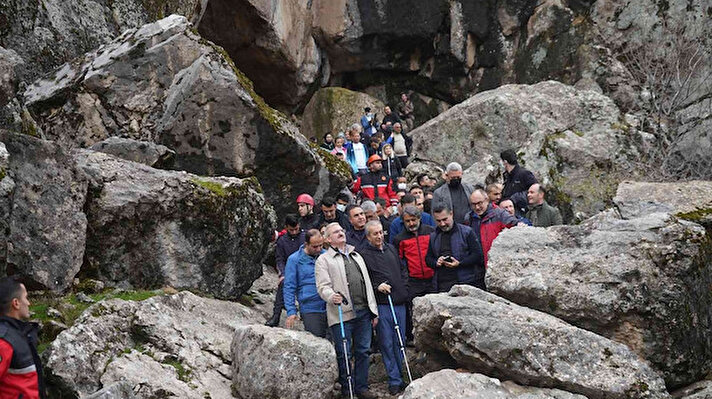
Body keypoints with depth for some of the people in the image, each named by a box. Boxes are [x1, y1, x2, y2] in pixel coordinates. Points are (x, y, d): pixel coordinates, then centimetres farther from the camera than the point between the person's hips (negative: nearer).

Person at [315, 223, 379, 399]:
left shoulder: (357, 256, 23)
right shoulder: (324, 260, 4)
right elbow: (323, 286, -7)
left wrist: (374, 312, 18)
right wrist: (332, 297, -30)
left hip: (363, 312, 5)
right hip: (342, 314, -5)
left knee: (363, 352, 7)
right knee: (344, 355, -2)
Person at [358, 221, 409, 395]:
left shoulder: (391, 249, 15)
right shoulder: (363, 255, -5)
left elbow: (403, 269, 24)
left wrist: (403, 286, 13)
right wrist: (377, 286, -19)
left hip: (399, 302, 6)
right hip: (381, 304, -6)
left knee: (400, 341, 10)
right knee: (386, 343, -3)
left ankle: (399, 375, 21)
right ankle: (394, 381, 2)